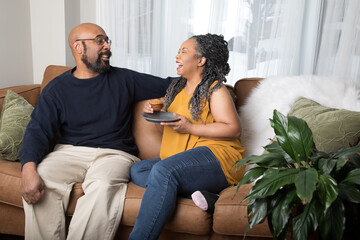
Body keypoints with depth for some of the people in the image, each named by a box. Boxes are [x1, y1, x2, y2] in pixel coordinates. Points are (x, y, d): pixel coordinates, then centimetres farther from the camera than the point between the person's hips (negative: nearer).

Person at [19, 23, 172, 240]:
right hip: (70, 151, 1)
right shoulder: (57, 88, 8)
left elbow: (166, 85, 16)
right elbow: (38, 130, -2)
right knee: (39, 183, -27)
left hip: (114, 154, -1)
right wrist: (28, 169, -20)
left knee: (103, 186, -33)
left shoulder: (123, 79, 11)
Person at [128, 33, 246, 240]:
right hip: (177, 162, 9)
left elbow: (234, 129, -11)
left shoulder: (215, 90, -2)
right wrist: (155, 111, 9)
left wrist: (189, 128, -15)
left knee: (163, 170, -32)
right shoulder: (177, 88, 21)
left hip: (215, 156, -8)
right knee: (137, 170, -11)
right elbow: (170, 122, 32)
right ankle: (198, 194, -23)